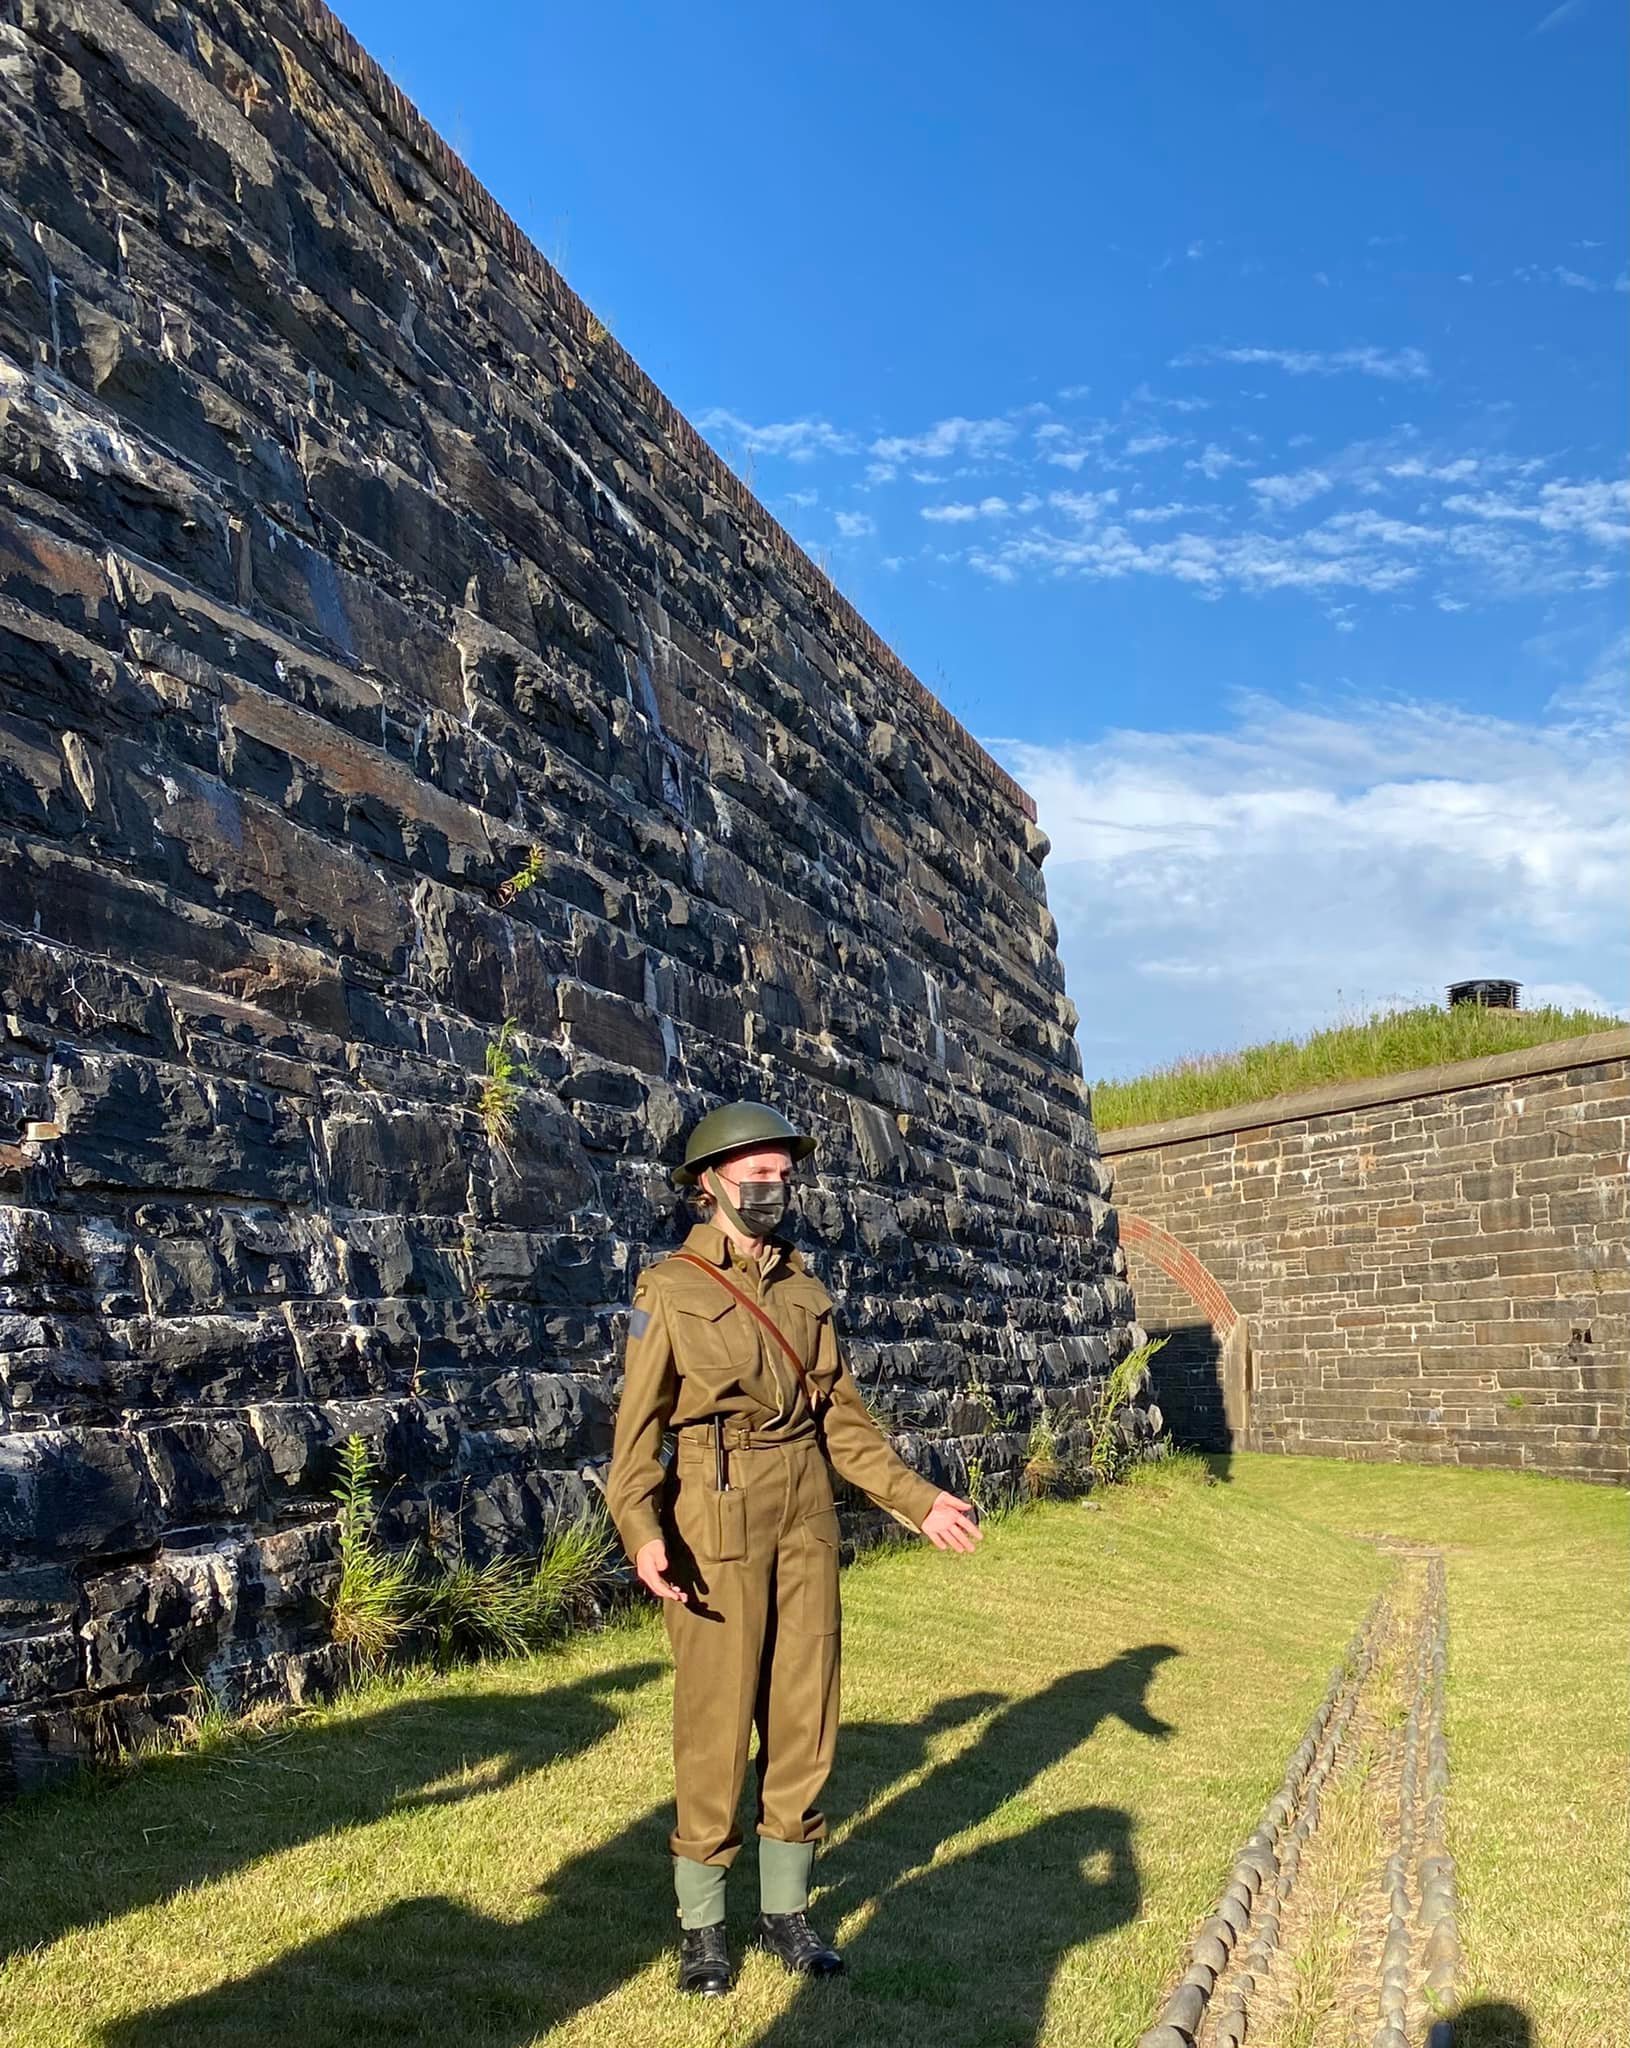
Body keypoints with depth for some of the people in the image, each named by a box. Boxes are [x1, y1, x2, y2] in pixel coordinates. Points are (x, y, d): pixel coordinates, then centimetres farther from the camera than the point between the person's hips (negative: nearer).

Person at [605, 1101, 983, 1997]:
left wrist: (918, 1499, 7)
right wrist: (641, 1532, -26)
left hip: (808, 1519, 5)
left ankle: (785, 1911, 26)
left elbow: (842, 1417, 13)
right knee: (715, 1723, 2)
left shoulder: (803, 1286, 10)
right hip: (718, 1520, -5)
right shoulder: (670, 1287, -5)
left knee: (804, 1718, 10)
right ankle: (701, 1924, 19)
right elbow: (638, 1425, -11)